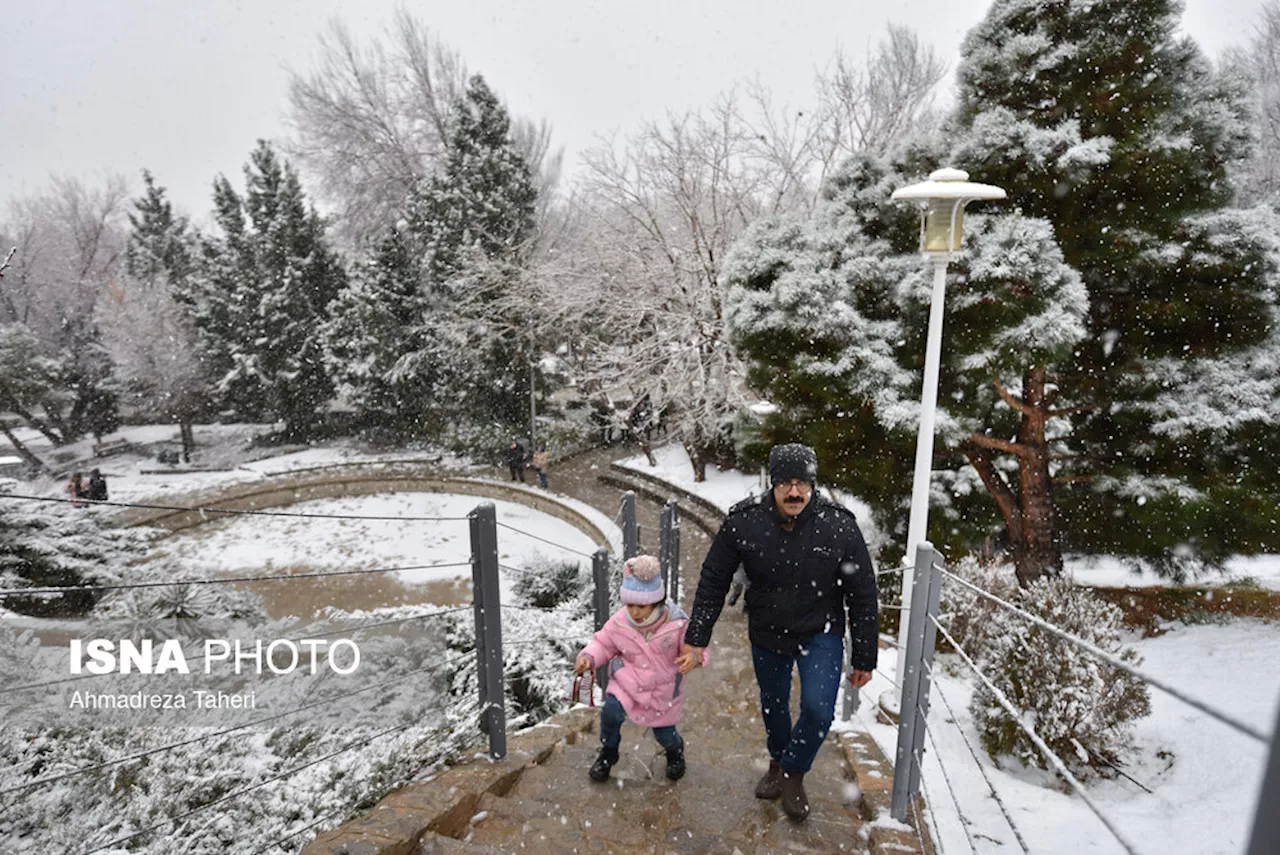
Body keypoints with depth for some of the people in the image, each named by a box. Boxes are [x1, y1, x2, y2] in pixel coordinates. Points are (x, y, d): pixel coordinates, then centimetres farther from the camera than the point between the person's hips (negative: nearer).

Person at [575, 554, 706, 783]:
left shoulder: (677, 623, -24)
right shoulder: (619, 621, -18)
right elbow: (603, 643, -4)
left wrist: (695, 657, -37)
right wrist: (588, 657, -23)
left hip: (663, 689, -1)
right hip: (628, 683, 1)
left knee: (664, 733, 12)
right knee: (610, 712, -22)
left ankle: (675, 750, 52)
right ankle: (608, 752, 12)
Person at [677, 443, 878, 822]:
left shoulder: (840, 526, -24)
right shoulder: (743, 521, -22)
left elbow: (863, 596, -11)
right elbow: (713, 582, -9)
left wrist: (864, 659, -6)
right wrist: (696, 639, -8)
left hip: (820, 635, -1)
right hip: (766, 634, 2)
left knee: (818, 710, -14)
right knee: (773, 705, 19)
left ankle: (793, 772, 19)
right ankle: (777, 763, 51)